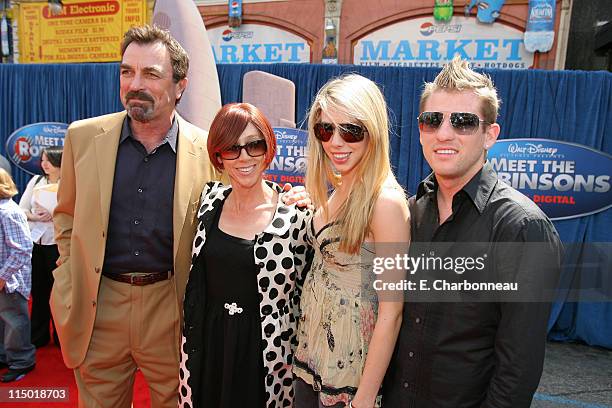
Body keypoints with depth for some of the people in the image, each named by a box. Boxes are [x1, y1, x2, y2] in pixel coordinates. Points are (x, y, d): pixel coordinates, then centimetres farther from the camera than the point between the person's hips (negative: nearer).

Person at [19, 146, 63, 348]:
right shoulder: (36, 181, 9)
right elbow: (21, 208, 8)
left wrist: (54, 215, -18)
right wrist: (34, 216, -9)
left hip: (57, 242, -4)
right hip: (34, 241, 5)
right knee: (38, 288, 12)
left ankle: (61, 337, 18)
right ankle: (38, 336, 26)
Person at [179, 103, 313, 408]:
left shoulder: (296, 215, -16)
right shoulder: (210, 199, -4)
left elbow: (303, 294, -6)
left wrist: (297, 359, -1)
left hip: (264, 354, -3)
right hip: (205, 347, 4)